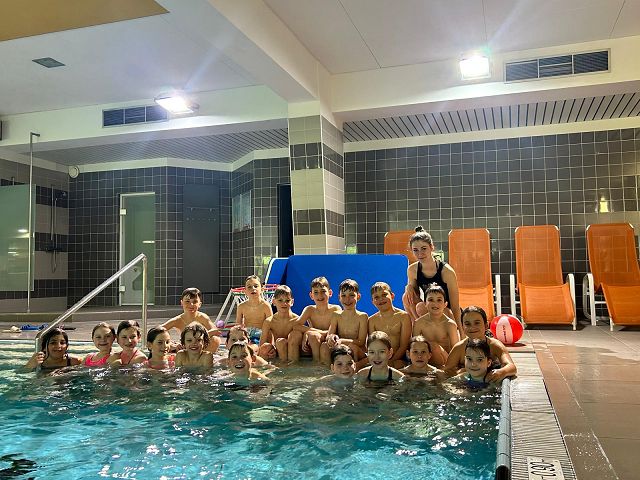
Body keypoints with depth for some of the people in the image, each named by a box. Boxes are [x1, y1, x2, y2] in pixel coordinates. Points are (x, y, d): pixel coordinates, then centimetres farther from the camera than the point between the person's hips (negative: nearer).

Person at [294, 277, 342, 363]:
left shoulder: (336, 309, -6)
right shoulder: (310, 310, -3)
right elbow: (296, 326, -16)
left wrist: (308, 331, -23)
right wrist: (320, 332, -25)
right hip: (314, 346, 1)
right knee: (313, 335, -30)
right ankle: (317, 361, -18)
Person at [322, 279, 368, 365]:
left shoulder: (362, 316, -2)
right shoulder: (336, 316, 8)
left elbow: (361, 342, -9)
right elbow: (328, 336, 1)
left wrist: (342, 341, -25)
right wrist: (331, 337, -25)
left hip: (358, 352, -3)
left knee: (352, 346, -34)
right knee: (324, 346, -23)